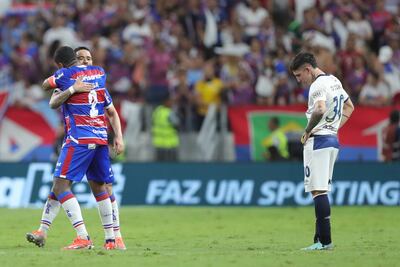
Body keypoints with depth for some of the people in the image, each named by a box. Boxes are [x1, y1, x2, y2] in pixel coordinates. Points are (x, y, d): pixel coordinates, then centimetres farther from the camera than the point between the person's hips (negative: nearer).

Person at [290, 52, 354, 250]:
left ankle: (325, 240, -14)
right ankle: (320, 239, 11)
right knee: (321, 191, 12)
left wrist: (308, 131, -19)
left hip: (318, 140, -10)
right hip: (333, 140, 10)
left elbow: (320, 110, -33)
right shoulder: (334, 81, 16)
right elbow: (349, 107, 29)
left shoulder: (318, 85, -14)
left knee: (318, 190, -10)